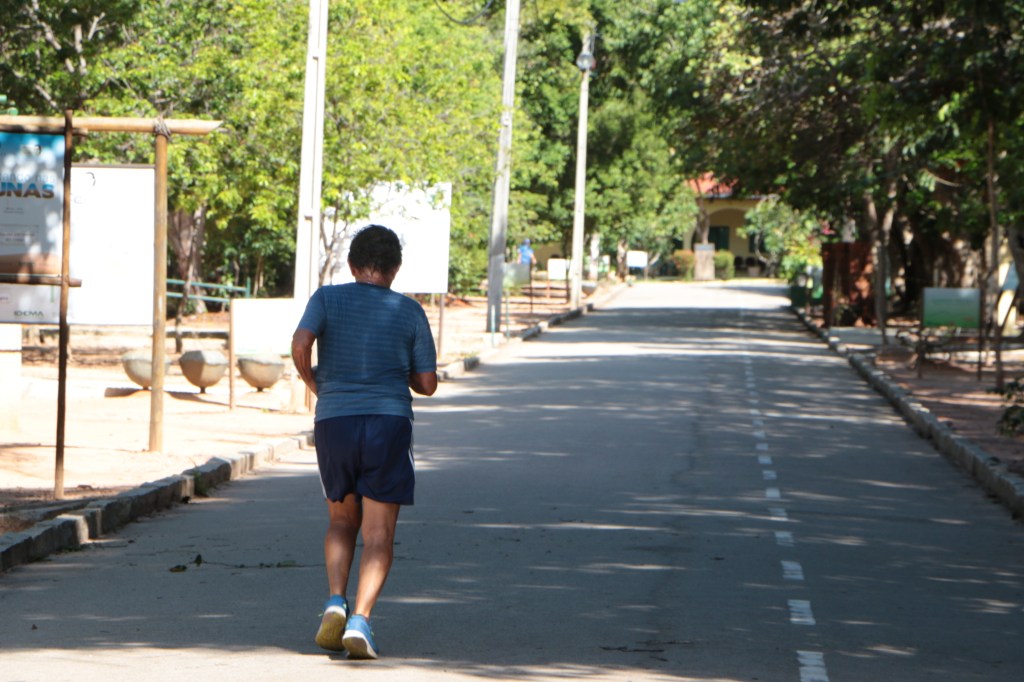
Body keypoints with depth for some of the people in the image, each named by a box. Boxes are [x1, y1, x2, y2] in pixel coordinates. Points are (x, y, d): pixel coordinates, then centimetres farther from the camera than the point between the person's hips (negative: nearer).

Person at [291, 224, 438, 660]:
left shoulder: (327, 298, 6)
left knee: (342, 521, 19)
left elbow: (300, 345, -12)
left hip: (333, 419, 1)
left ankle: (335, 601, -1)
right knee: (378, 533, 0)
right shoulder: (409, 312, 7)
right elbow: (427, 384, 7)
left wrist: (315, 384, 6)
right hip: (389, 420, -1)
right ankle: (360, 619, -15)